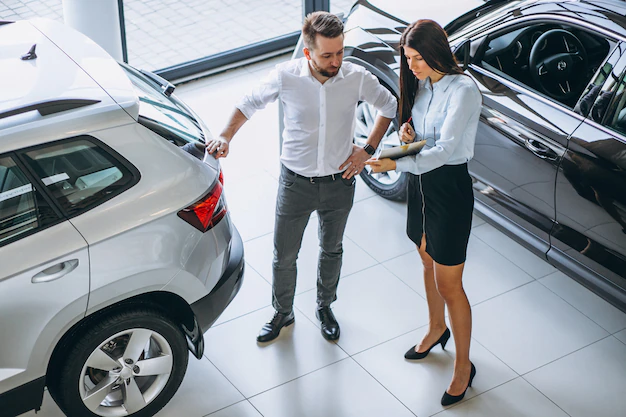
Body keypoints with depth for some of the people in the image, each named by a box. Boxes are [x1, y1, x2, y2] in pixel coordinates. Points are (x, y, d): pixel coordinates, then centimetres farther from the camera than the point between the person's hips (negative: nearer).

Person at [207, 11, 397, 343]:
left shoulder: (356, 78, -16)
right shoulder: (286, 76, -18)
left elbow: (390, 107, 3)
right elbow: (250, 104, -1)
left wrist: (368, 149, -4)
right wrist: (225, 137, -17)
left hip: (339, 184, 1)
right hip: (295, 183, -1)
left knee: (331, 251, 22)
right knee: (284, 256, 12)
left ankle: (325, 307, 46)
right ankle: (282, 313, 37)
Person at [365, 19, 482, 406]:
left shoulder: (463, 90, -23)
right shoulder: (422, 84, 2)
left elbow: (445, 149, -30)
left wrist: (397, 164, -37)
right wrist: (407, 129, -5)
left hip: (450, 189, -8)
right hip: (422, 182, 8)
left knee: (448, 284, 0)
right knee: (429, 262, 25)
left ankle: (464, 366, 16)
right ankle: (437, 329, 48)